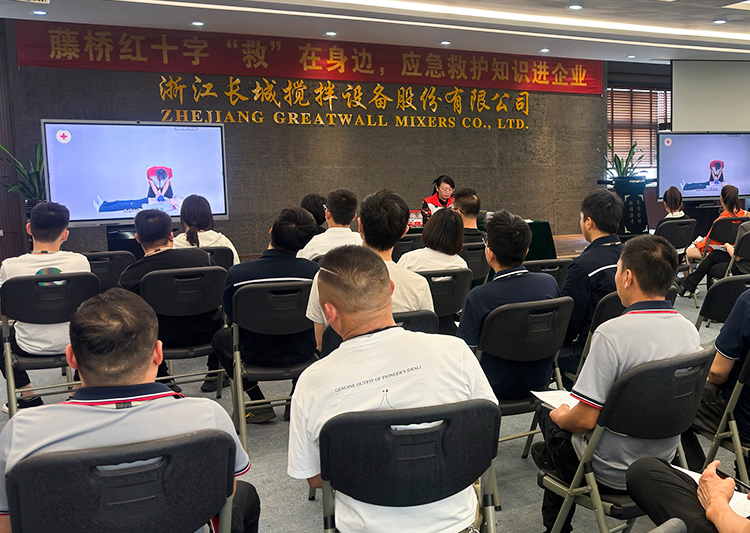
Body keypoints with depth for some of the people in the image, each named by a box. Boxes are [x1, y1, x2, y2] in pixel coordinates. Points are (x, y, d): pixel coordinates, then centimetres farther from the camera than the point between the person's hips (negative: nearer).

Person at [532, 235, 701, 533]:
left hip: (611, 475, -6)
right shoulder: (690, 330, -6)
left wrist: (560, 416, -2)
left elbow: (585, 419, -26)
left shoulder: (612, 333, -29)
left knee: (550, 417, 20)